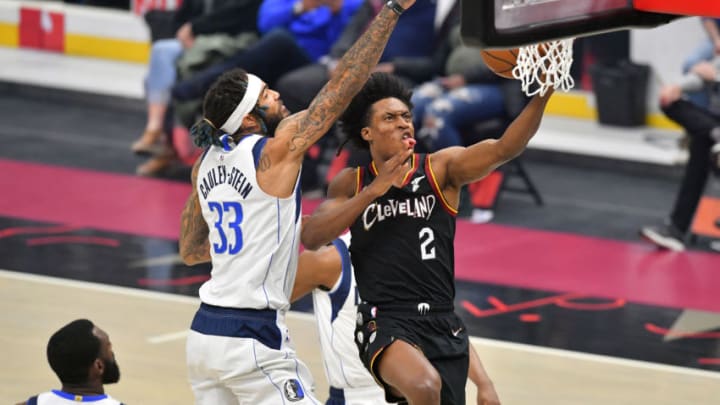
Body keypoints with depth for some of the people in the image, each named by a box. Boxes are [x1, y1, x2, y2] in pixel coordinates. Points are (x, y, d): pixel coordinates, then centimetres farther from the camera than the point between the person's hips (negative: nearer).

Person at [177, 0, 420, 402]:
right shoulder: (276, 152, -12)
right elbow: (344, 85, -13)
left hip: (204, 333, 8)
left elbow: (189, 250, 20)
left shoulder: (207, 163, 10)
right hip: (253, 339, -8)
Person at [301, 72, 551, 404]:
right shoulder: (352, 184, 7)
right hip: (386, 325, -3)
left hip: (443, 326, 3)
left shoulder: (441, 169, 5)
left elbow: (502, 149, -12)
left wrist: (542, 95, -28)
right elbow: (311, 238, -7)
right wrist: (373, 191, -15)